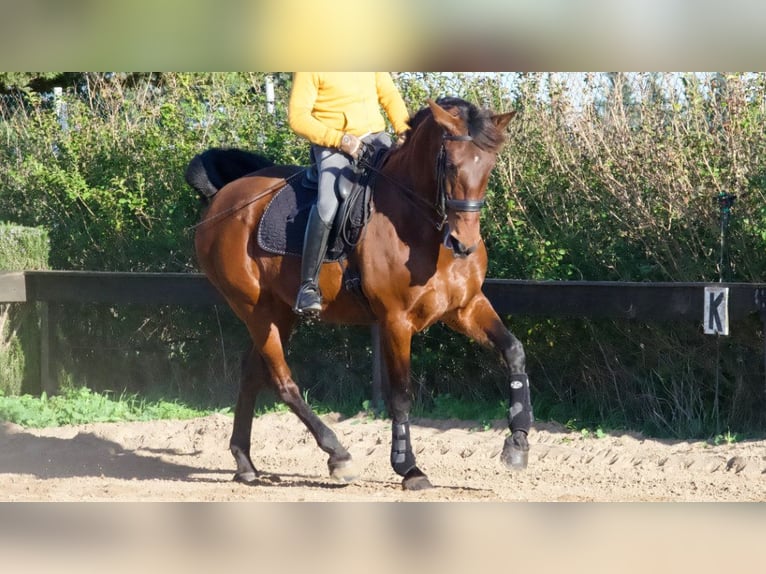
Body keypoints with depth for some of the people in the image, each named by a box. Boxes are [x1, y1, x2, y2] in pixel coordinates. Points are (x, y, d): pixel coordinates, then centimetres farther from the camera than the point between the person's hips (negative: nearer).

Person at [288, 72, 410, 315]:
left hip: (376, 137, 6)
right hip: (331, 145, -6)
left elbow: (389, 96, 17)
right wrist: (341, 140, -19)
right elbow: (297, 117, -9)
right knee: (327, 203, -29)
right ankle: (308, 286, -27)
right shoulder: (310, 69, -5)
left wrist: (404, 129, -2)